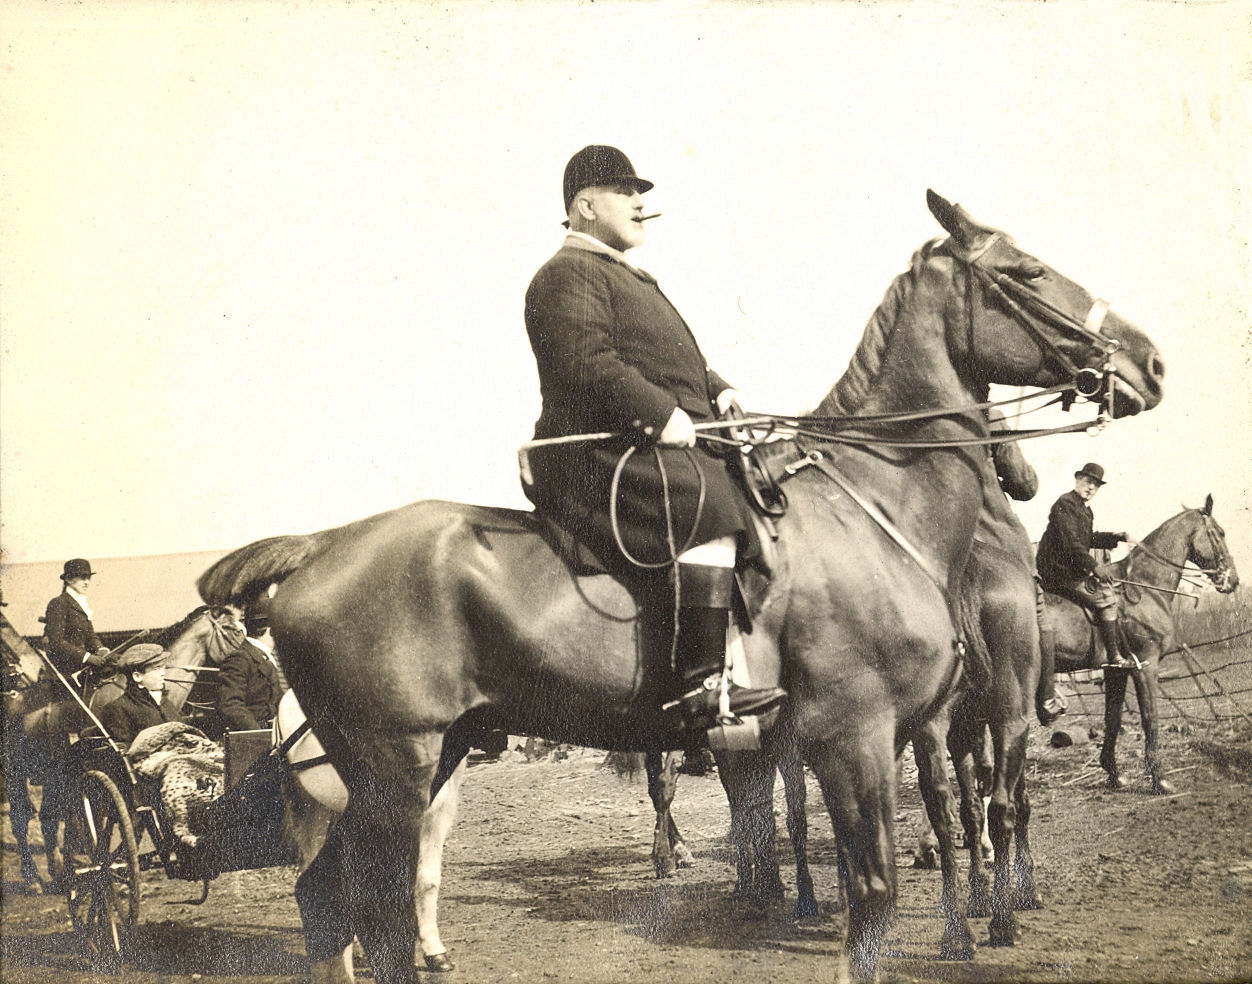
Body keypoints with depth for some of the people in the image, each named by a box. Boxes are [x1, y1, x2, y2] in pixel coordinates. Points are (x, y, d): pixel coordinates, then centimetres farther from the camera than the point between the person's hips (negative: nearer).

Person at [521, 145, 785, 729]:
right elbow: (588, 365, -20)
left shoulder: (622, 277, 29)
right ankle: (702, 685, -36)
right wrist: (663, 414, -24)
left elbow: (672, 358, 32)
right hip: (600, 457, -11)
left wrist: (716, 391, 13)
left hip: (652, 445, 11)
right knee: (711, 507, -30)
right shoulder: (567, 276, -6)